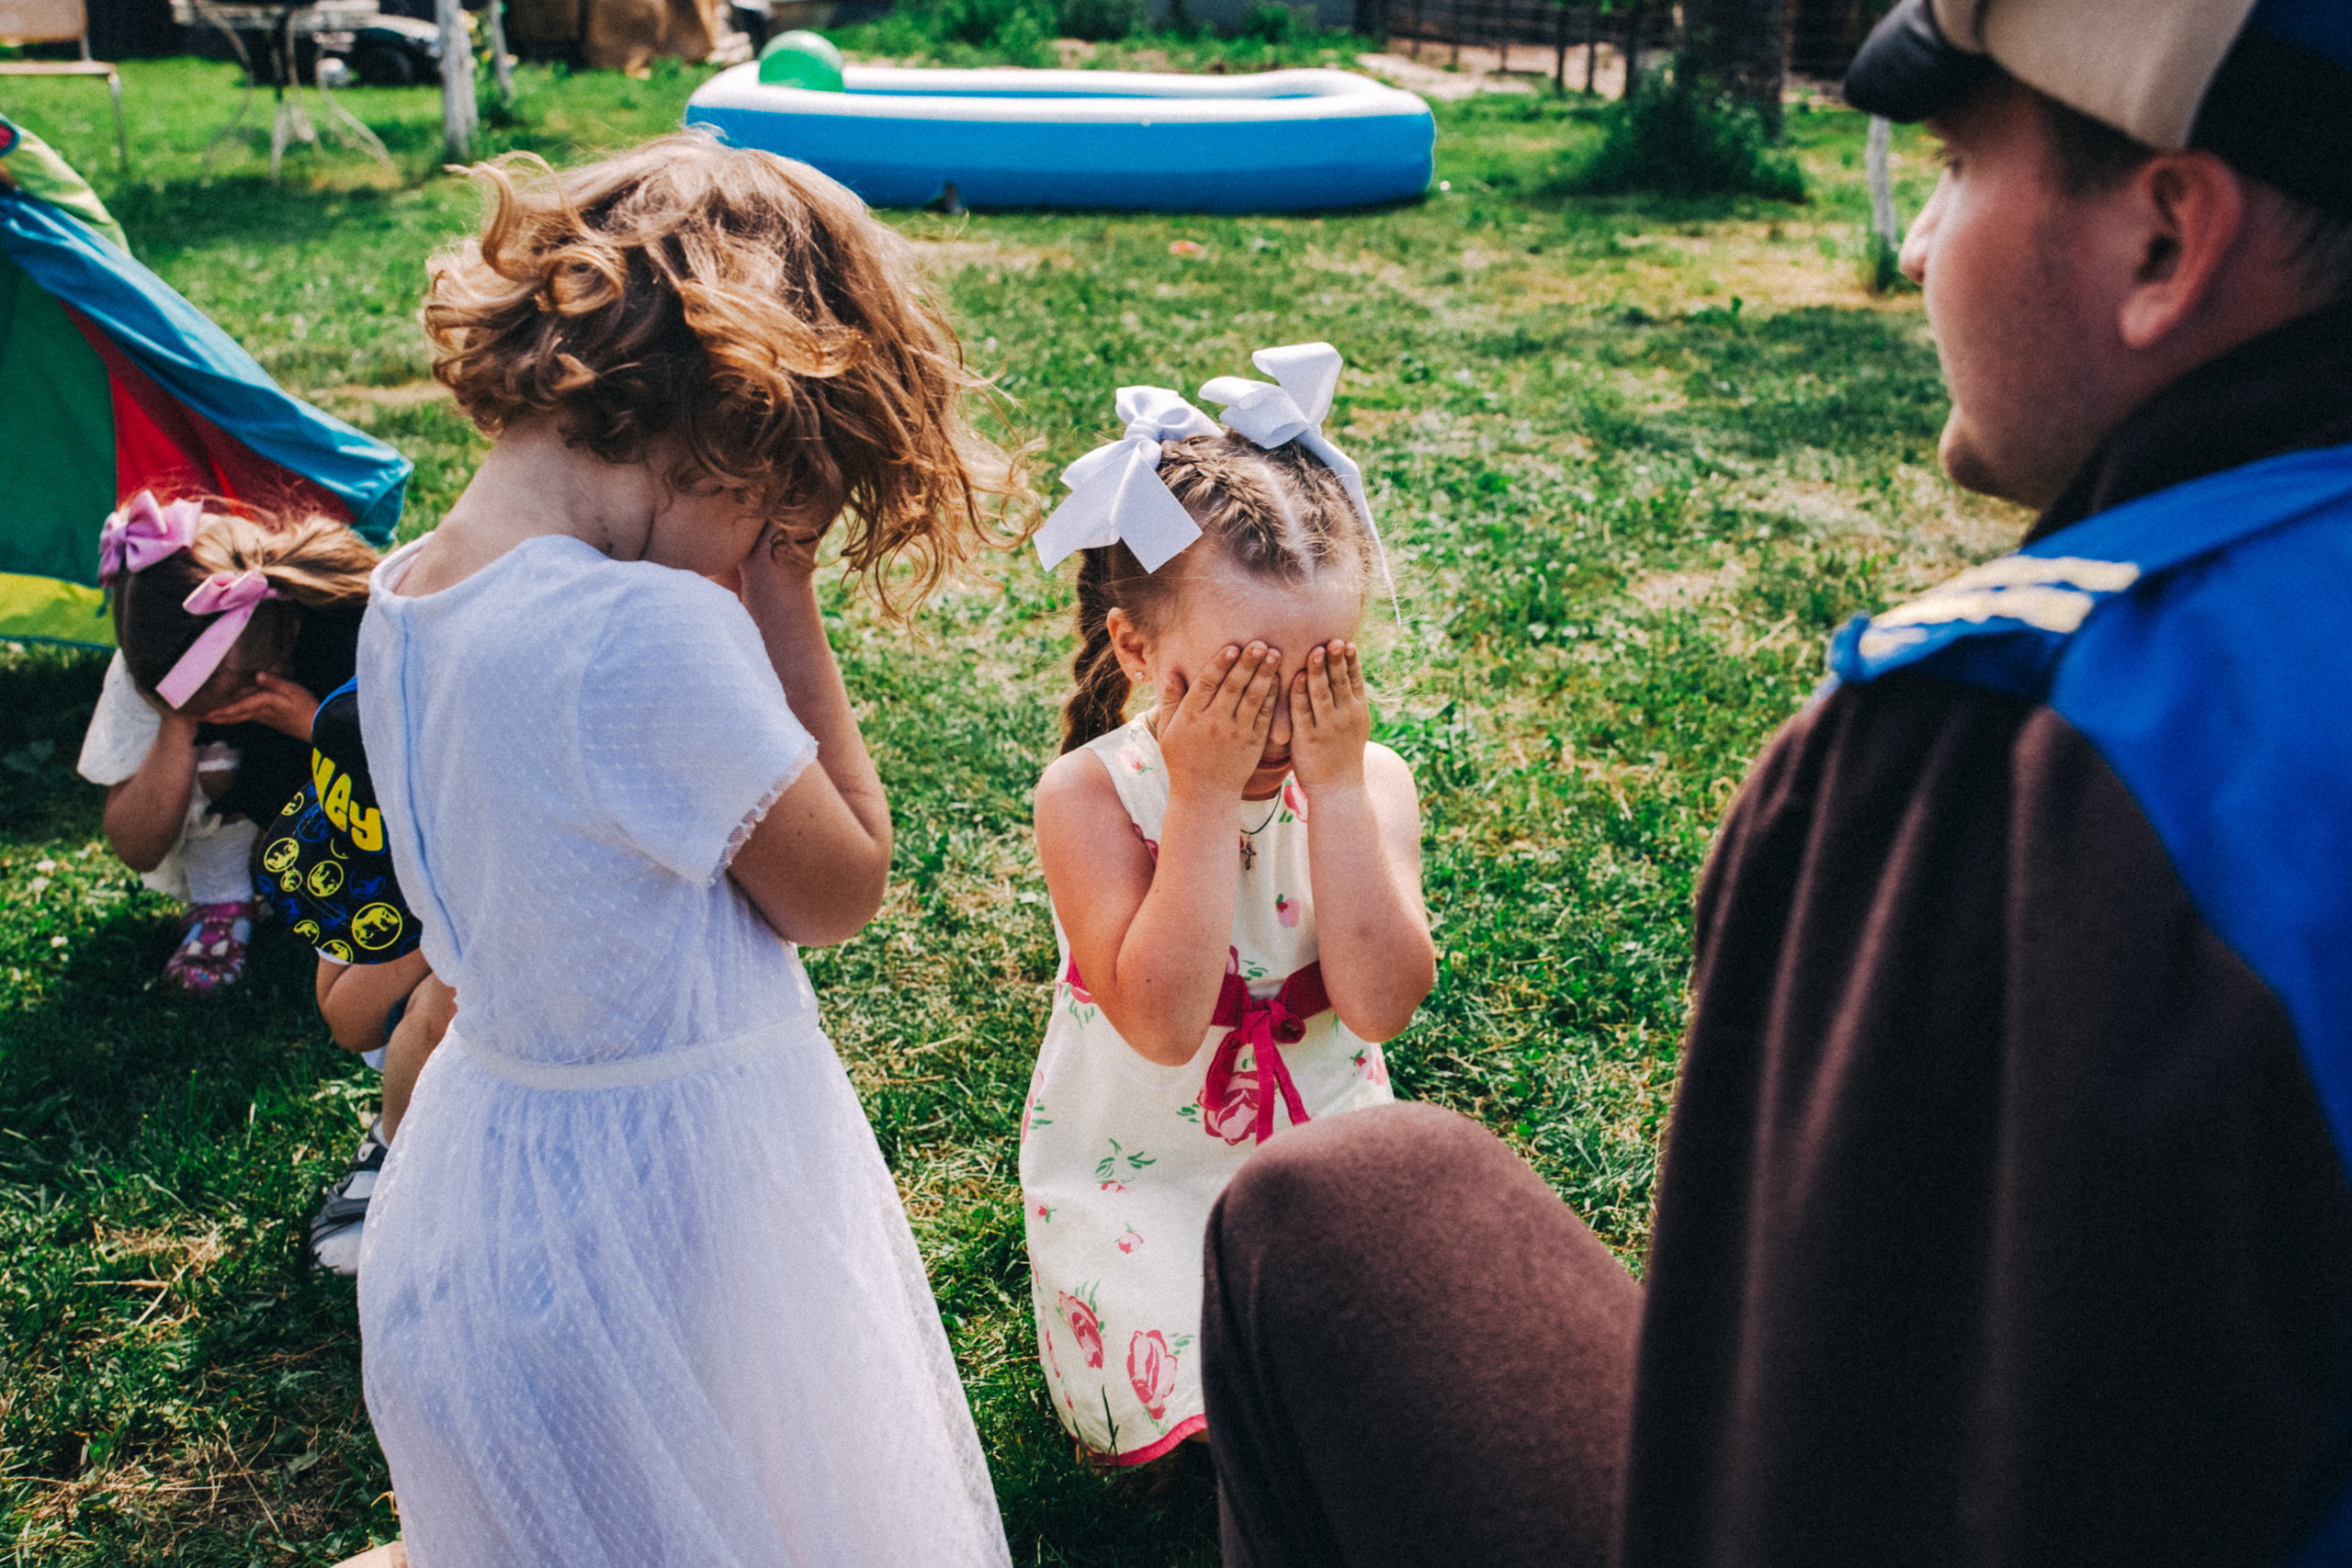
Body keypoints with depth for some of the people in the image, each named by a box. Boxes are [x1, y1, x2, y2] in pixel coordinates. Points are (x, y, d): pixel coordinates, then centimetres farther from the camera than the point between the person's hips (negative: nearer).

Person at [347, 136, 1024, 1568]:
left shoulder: (405, 598, -3)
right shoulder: (653, 637, -30)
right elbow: (842, 887, -16)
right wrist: (786, 617, -15)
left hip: (483, 1164, 8)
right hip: (656, 1220, -7)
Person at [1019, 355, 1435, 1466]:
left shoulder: (1370, 782, -11)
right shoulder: (1091, 796, -19)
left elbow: (1381, 1005, -23)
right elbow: (1164, 1024, -29)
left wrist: (1336, 785, -27)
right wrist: (1203, 798, -31)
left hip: (1322, 1149, 2)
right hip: (1140, 1172, -2)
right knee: (1176, 1373, -15)